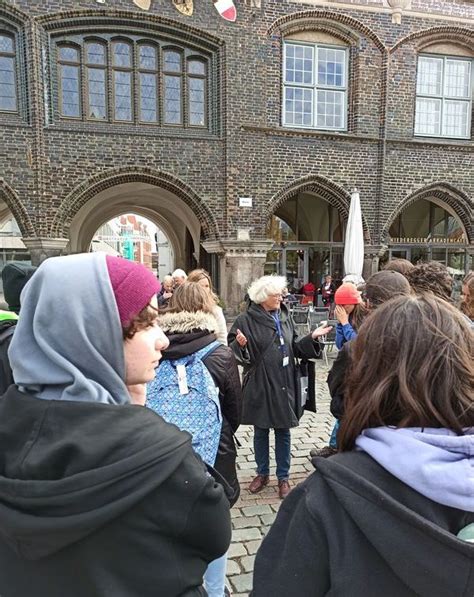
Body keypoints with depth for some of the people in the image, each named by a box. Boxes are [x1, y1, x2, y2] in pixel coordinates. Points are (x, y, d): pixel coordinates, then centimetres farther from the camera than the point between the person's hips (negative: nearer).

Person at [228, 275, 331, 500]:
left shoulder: (285, 317, 5)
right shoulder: (246, 320, -10)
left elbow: (295, 347, 10)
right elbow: (233, 348, -11)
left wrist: (312, 338, -4)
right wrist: (240, 344, -31)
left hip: (284, 385, 3)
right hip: (259, 385, -3)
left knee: (283, 432, 12)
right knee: (260, 432, 13)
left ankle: (283, 477, 27)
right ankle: (262, 473, 32)